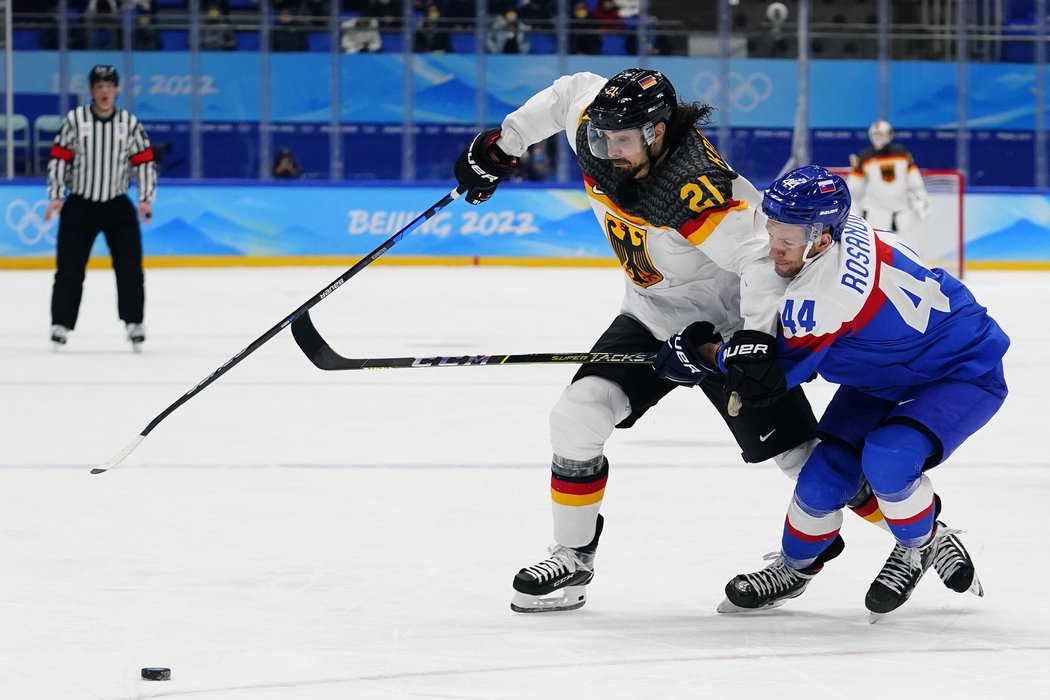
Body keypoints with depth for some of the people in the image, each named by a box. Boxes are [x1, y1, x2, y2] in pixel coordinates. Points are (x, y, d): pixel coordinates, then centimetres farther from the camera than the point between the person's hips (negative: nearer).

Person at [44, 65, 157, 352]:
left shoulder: (130, 123, 0)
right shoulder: (74, 120, -5)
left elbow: (145, 161, 3)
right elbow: (59, 158, -3)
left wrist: (146, 199, -6)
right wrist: (56, 196, -10)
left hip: (117, 206, 1)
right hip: (79, 205, -1)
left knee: (130, 267, -5)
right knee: (69, 269, -1)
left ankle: (134, 323, 6)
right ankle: (61, 325, 7)